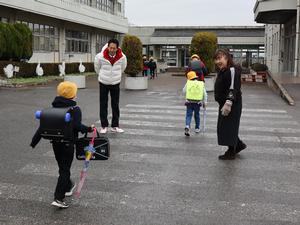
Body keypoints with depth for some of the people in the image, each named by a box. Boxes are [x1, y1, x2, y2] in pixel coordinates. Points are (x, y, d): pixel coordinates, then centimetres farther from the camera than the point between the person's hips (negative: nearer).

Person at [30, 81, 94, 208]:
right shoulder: (75, 109, -12)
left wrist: (34, 141, 8)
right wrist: (88, 129, -11)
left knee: (62, 167, 22)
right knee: (65, 170, -1)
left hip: (55, 142, 6)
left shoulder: (53, 108, 4)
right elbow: (77, 126, -25)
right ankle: (58, 198, -6)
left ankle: (68, 187, 43)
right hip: (68, 143, -6)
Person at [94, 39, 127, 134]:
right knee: (103, 105, 1)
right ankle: (104, 126, 9)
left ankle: (115, 126, 15)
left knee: (115, 105, 6)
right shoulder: (100, 56, -17)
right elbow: (97, 67, 4)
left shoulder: (122, 57, -12)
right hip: (103, 83, -1)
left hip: (115, 83, 2)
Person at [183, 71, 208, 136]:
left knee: (188, 115, 1)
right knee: (197, 115, 17)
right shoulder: (201, 84, 5)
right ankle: (197, 128, 26)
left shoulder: (188, 83, 0)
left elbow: (184, 91, 11)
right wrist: (205, 102, 12)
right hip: (198, 102, 2)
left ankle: (187, 126, -22)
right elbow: (205, 94, 5)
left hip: (189, 102, -1)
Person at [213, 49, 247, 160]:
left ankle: (231, 152, 9)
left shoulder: (232, 70, -18)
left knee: (229, 127, -2)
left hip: (232, 105, -10)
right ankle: (239, 145, 32)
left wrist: (228, 103, -35)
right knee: (224, 127, 17)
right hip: (224, 104, 10)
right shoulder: (222, 72, 14)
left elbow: (233, 88, -27)